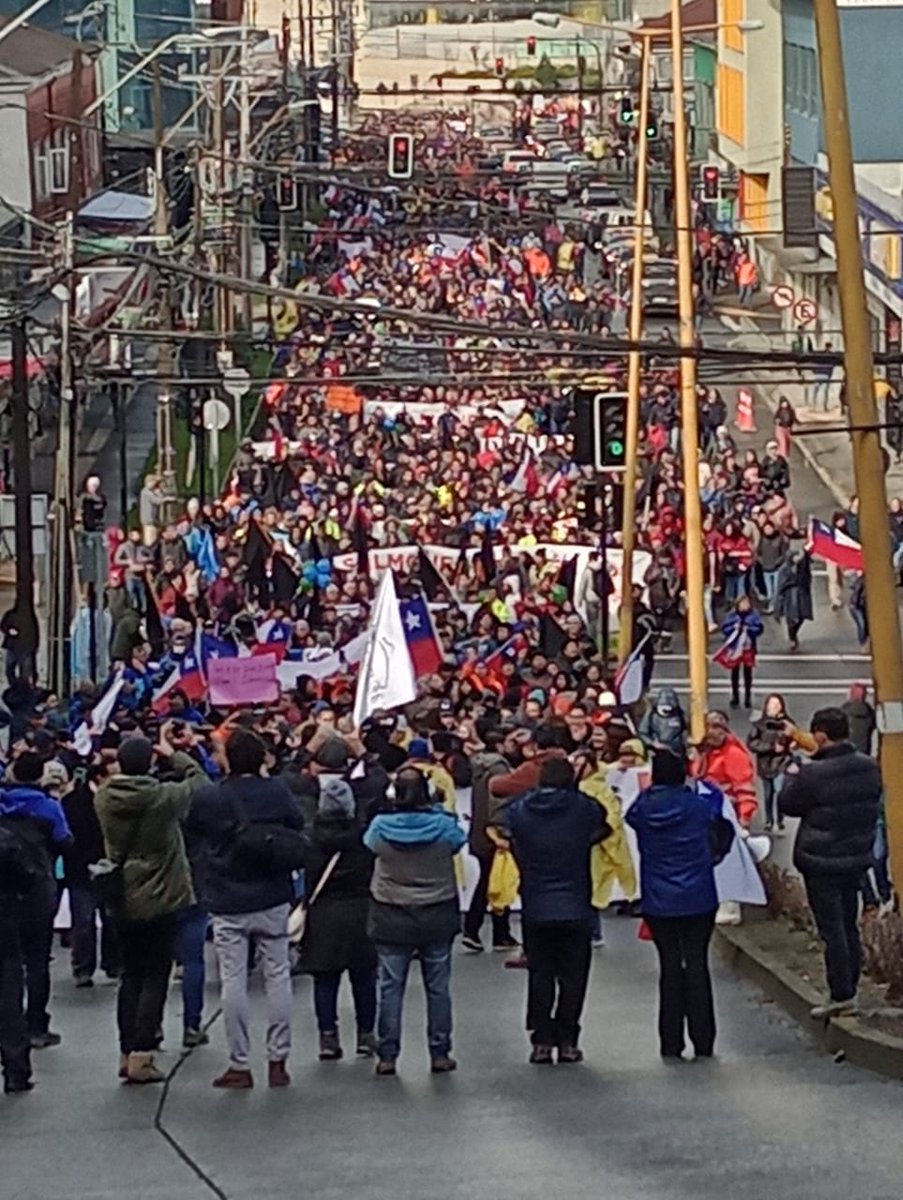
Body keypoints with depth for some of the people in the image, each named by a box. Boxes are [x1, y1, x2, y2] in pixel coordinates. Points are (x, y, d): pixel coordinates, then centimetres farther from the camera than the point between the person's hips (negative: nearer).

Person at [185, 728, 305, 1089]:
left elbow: (190, 829, 5)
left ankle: (239, 1065, 4)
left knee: (233, 981, 3)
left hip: (226, 903, -1)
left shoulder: (207, 798, -9)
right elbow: (298, 825, 5)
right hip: (272, 901, 1)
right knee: (278, 976, 9)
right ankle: (277, 1060, 9)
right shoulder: (278, 792, -7)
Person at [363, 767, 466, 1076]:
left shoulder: (381, 826, -11)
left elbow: (369, 846, 9)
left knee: (390, 987, 6)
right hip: (437, 917, 0)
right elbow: (459, 843, 9)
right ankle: (439, 1054, 12)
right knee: (438, 987, 9)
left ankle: (388, 1056, 6)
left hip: (391, 919, 0)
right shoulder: (444, 825, -11)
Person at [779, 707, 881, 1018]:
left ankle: (842, 997, 1)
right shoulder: (869, 767, -1)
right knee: (849, 925, 16)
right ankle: (850, 990, 22)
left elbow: (788, 804, -9)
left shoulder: (814, 774, -23)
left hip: (822, 862, -7)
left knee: (832, 929, -1)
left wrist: (792, 776, 10)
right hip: (857, 857, 7)